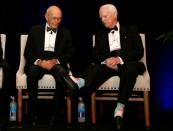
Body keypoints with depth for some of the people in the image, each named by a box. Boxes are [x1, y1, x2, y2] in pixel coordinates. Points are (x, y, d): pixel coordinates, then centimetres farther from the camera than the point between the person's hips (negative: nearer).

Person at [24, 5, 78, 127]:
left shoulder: (66, 33, 16)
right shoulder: (35, 30, 14)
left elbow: (70, 53, 6)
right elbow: (27, 53, 7)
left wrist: (56, 61, -13)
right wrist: (39, 61, -14)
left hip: (57, 63, 0)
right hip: (38, 63, 0)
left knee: (61, 73, -35)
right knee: (32, 72, -34)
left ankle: (56, 113, -26)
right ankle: (33, 113, -25)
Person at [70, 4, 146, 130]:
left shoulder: (131, 30, 16)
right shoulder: (100, 34, 24)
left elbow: (139, 52, 2)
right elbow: (95, 55, 12)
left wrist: (119, 59, -14)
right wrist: (105, 60, -12)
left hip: (127, 63, -1)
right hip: (107, 64, 2)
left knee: (130, 68, -38)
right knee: (95, 68, -33)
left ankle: (120, 108, -42)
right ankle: (79, 83, -65)